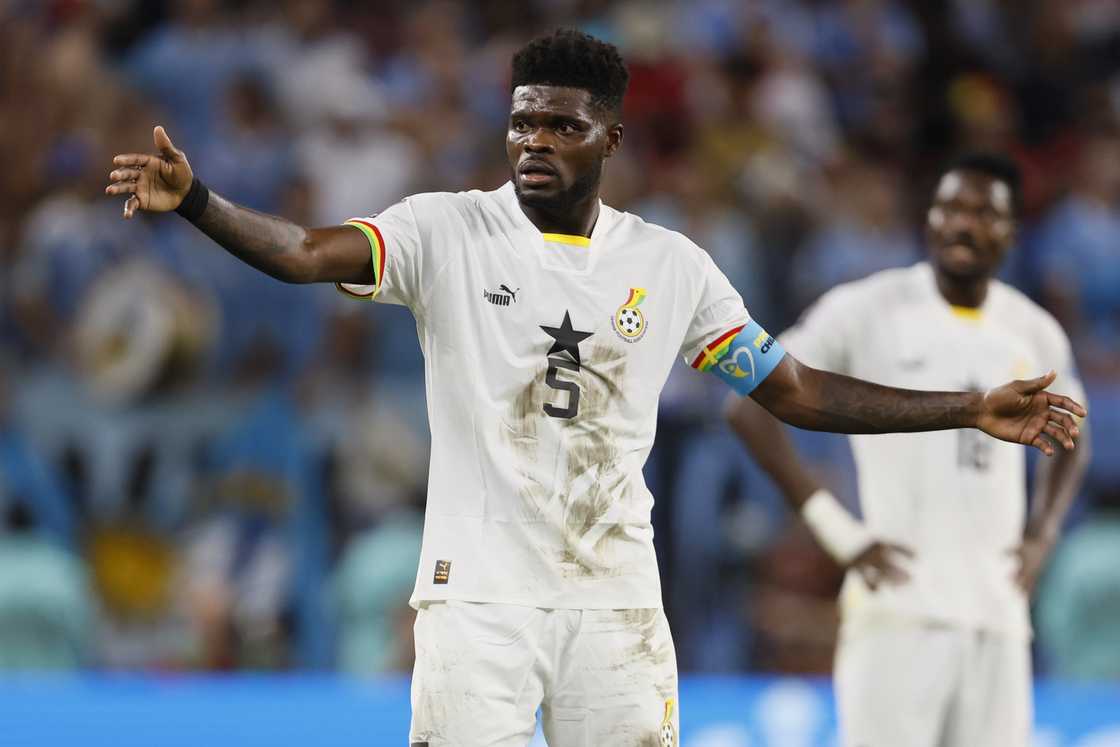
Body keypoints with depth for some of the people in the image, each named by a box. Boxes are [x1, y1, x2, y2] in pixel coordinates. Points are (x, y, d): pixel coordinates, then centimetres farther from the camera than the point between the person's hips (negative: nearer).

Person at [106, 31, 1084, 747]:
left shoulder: (670, 265, 7)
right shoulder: (449, 231, -2)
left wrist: (970, 412, 7)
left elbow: (794, 392, 12)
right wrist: (192, 200, -35)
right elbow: (305, 254, -16)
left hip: (616, 598, 3)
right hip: (479, 590, -2)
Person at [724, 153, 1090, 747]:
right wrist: (836, 530, -8)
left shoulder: (1034, 333, 12)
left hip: (998, 621, 5)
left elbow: (1069, 443, 30)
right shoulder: (866, 311, -3)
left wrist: (1040, 539, 13)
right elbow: (749, 406, -2)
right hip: (899, 612, -5)